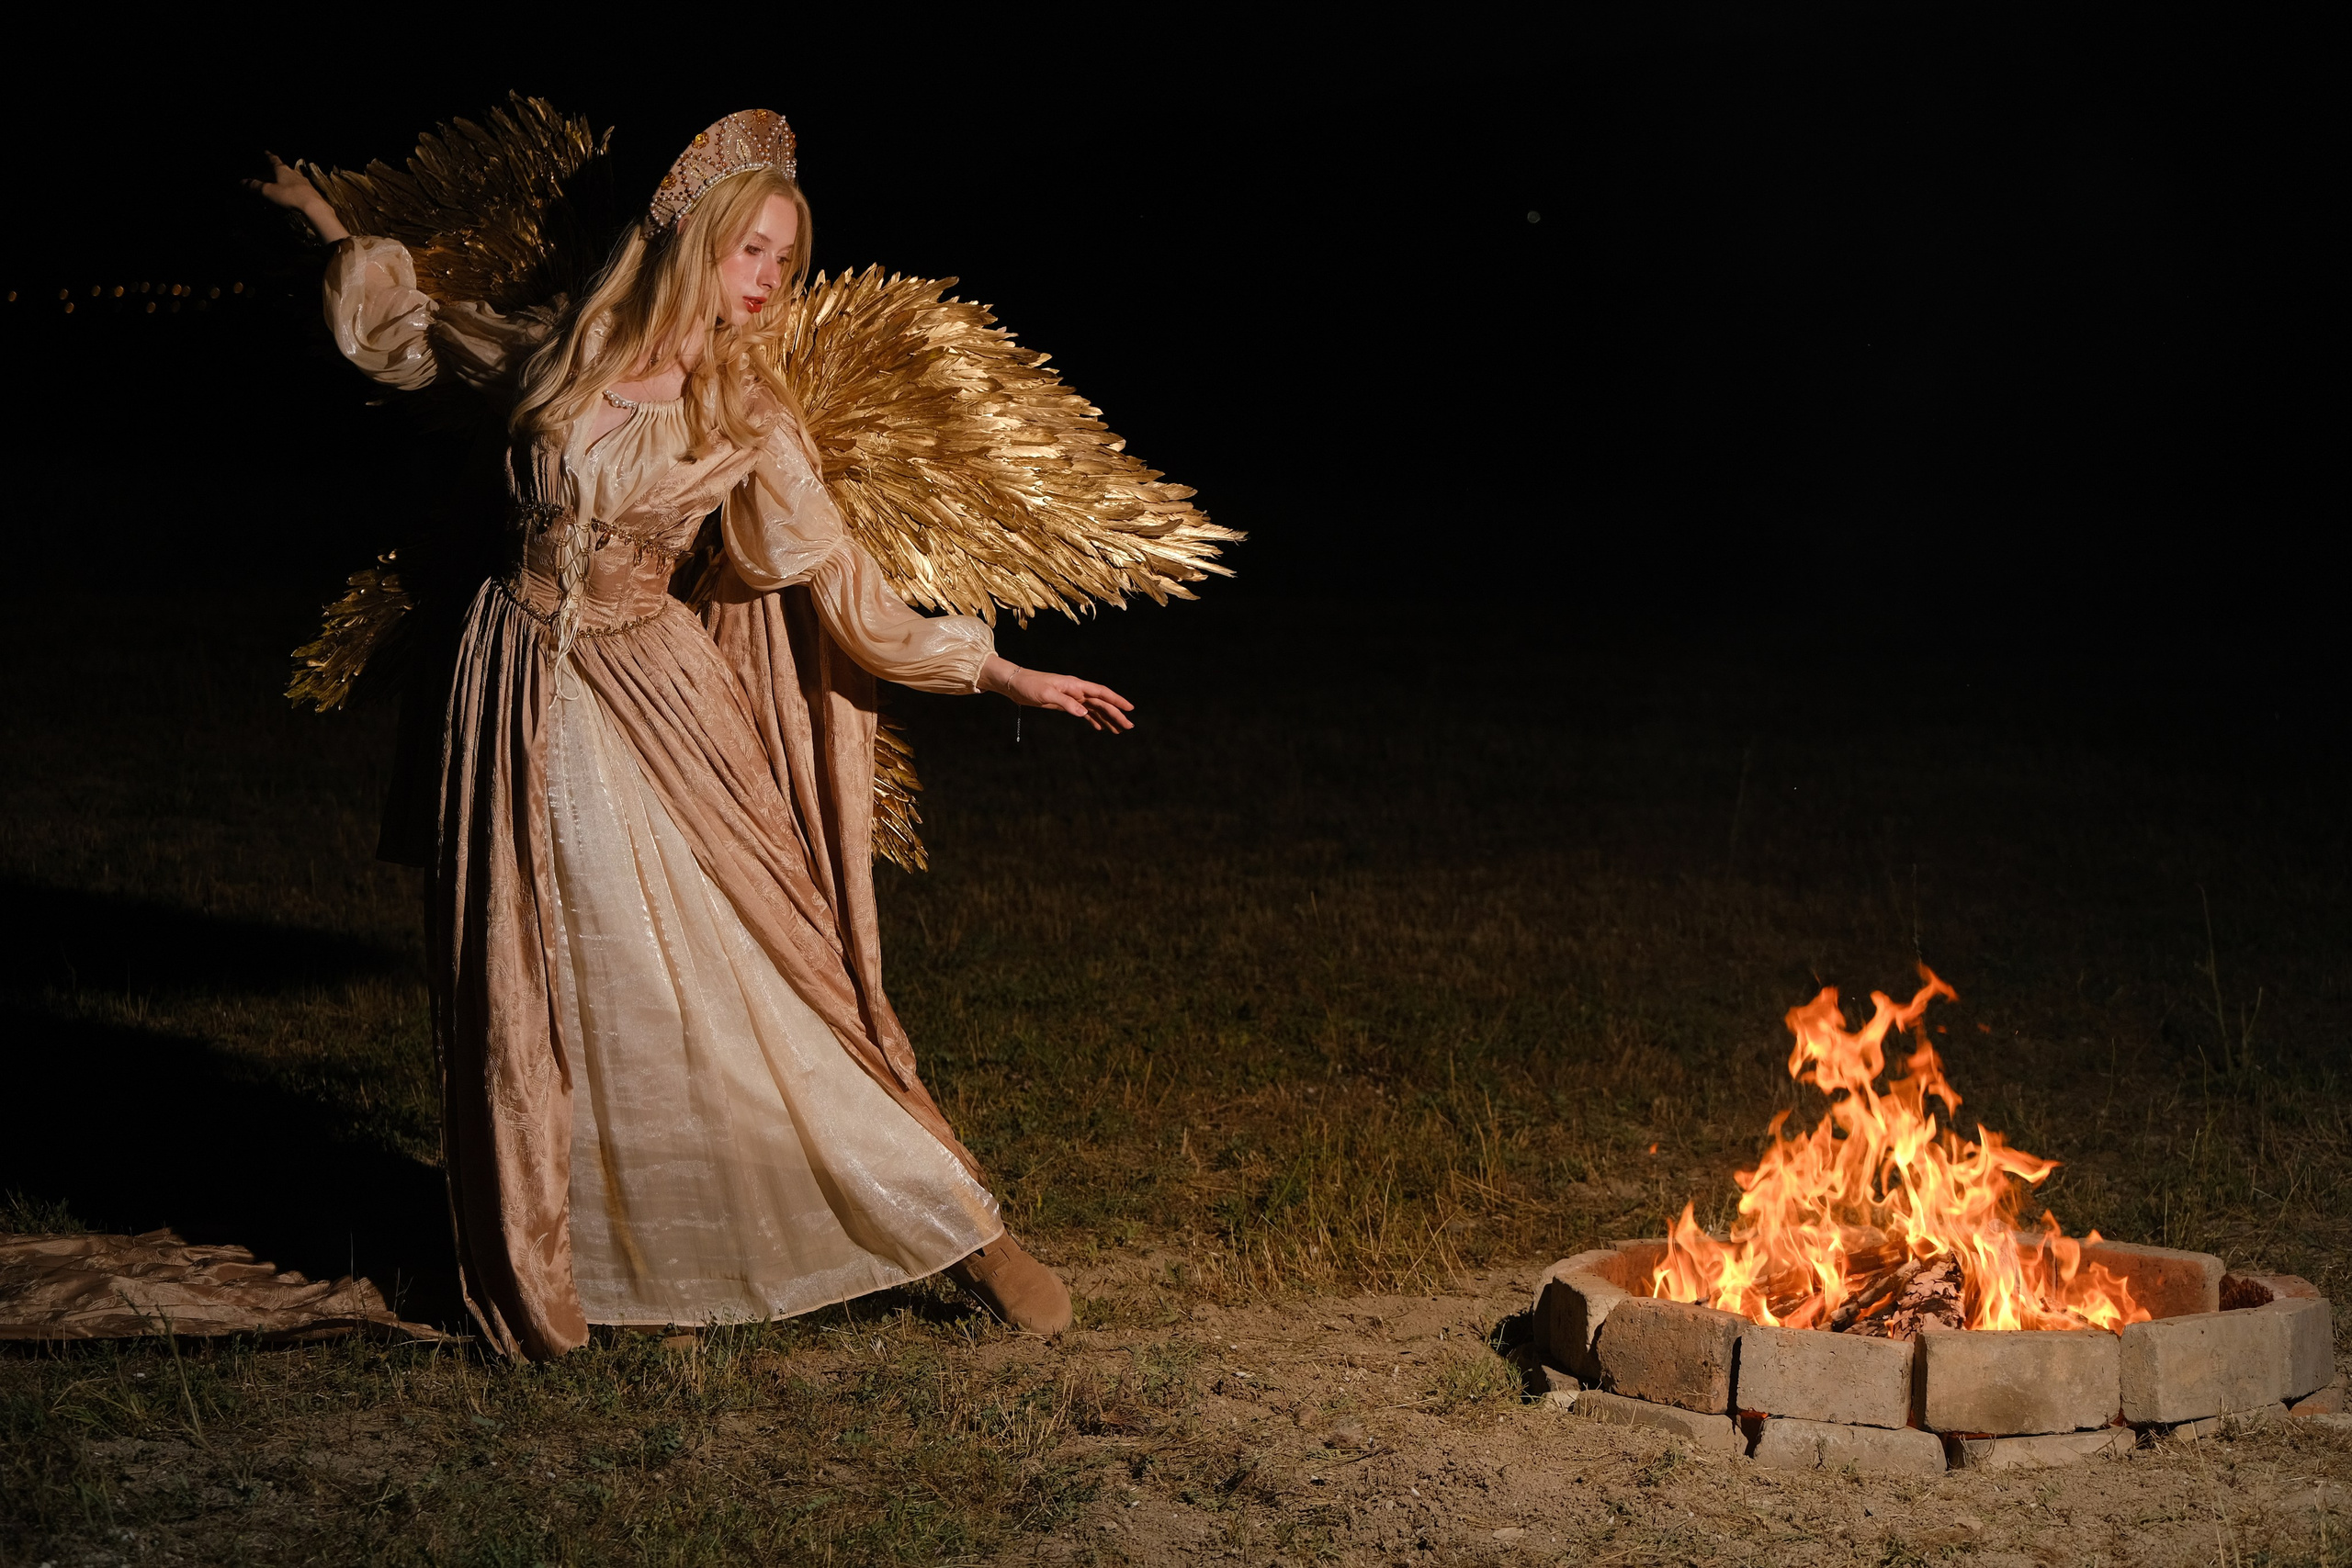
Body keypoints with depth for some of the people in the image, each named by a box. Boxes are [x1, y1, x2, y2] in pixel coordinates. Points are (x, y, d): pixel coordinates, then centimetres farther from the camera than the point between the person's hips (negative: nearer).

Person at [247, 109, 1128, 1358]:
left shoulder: (747, 413, -4)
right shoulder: (565, 353, -1)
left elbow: (837, 578, 1)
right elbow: (409, 334, 20)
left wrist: (1004, 675, -1)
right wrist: (326, 223, 25)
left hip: (652, 696, -2)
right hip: (529, 692, 2)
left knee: (746, 965, -6)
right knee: (535, 986, 5)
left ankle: (960, 1227, 2)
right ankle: (542, 1273, 22)